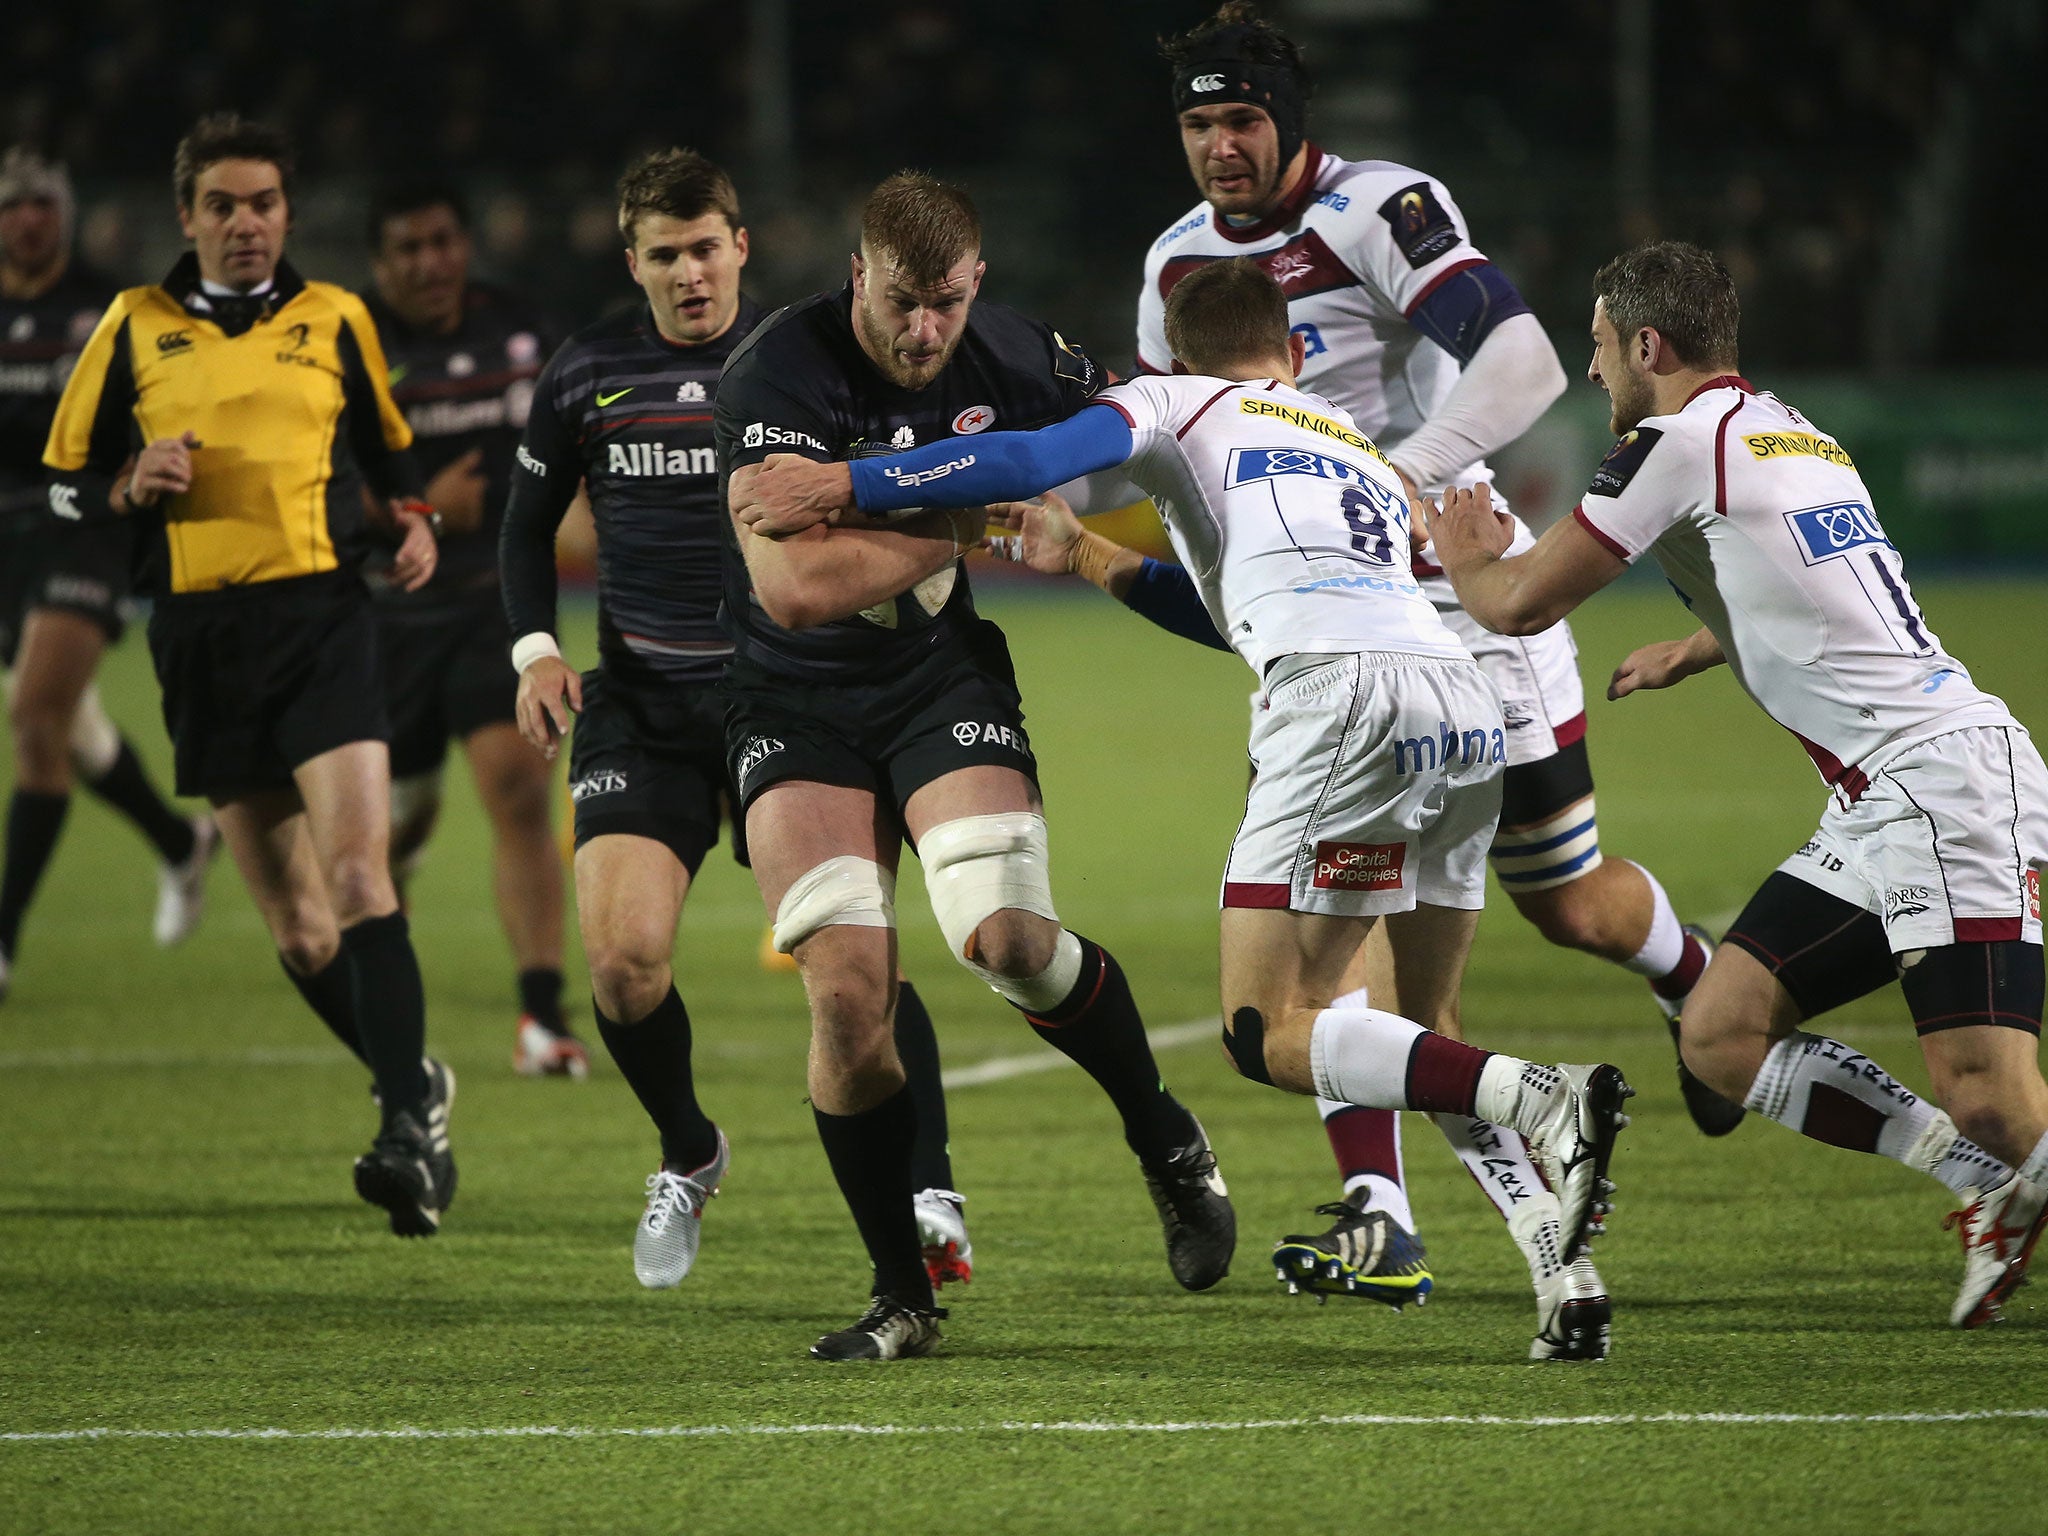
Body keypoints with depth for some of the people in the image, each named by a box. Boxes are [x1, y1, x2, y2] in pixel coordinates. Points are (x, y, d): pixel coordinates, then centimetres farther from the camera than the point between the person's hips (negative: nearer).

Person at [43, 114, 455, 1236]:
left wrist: (414, 523, 3)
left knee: (357, 877, -20)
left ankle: (407, 1134, -24)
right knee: (294, 927, 4)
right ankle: (418, 1088, 24)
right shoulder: (134, 326, 10)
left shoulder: (335, 321, 11)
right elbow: (65, 485, 14)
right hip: (203, 638, 2)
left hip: (323, 617, -2)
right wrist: (133, 485, -7)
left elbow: (392, 455, 24)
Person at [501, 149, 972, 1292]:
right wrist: (535, 648, 2)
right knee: (624, 955, -13)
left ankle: (931, 1198, -3)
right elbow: (530, 522, 17)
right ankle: (689, 1158, 15)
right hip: (641, 702, 2)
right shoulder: (588, 375, 5)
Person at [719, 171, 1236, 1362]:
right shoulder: (783, 374, -22)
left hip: (942, 675, 2)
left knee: (1002, 935, -21)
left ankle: (1169, 1143, 7)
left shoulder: (1011, 358, -9)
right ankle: (903, 1296, 0)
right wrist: (972, 518, -29)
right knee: (847, 988, -15)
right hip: (798, 705, -2)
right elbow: (793, 586, -33)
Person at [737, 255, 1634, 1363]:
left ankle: (1543, 1104, -25)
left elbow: (1036, 461, 0)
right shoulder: (1366, 452, 37)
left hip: (1346, 694, -7)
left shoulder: (1179, 407, 19)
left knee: (1270, 1032, -5)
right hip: (1466, 694, 7)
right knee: (1428, 1030, 18)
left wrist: (845, 485, 5)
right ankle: (1563, 1269, 0)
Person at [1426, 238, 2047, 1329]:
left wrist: (1463, 554, 19)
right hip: (1877, 820, 10)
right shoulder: (1795, 436, 19)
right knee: (1721, 1035, 6)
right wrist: (1699, 647, 52)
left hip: (1945, 783, -10)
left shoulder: (1682, 443, -8)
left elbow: (1518, 604, -3)